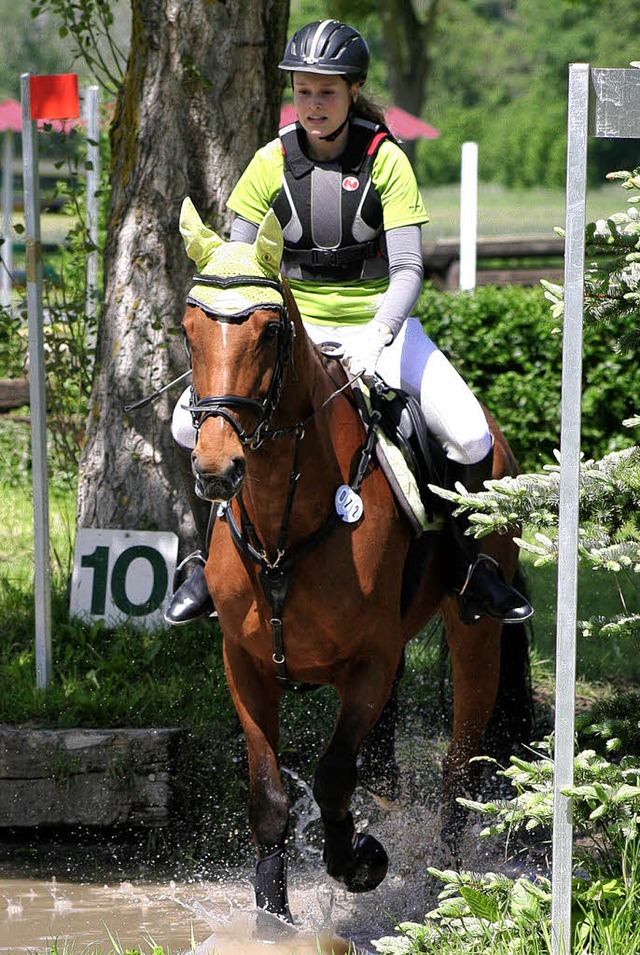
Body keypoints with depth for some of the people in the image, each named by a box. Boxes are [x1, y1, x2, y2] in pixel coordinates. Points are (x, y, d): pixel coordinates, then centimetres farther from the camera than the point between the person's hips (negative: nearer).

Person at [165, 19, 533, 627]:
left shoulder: (385, 160, -8)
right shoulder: (272, 163, -4)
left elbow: (407, 269, -13)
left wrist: (375, 339, -30)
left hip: (377, 321, -1)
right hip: (290, 326, 1)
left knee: (471, 439, -21)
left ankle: (466, 562, 4)